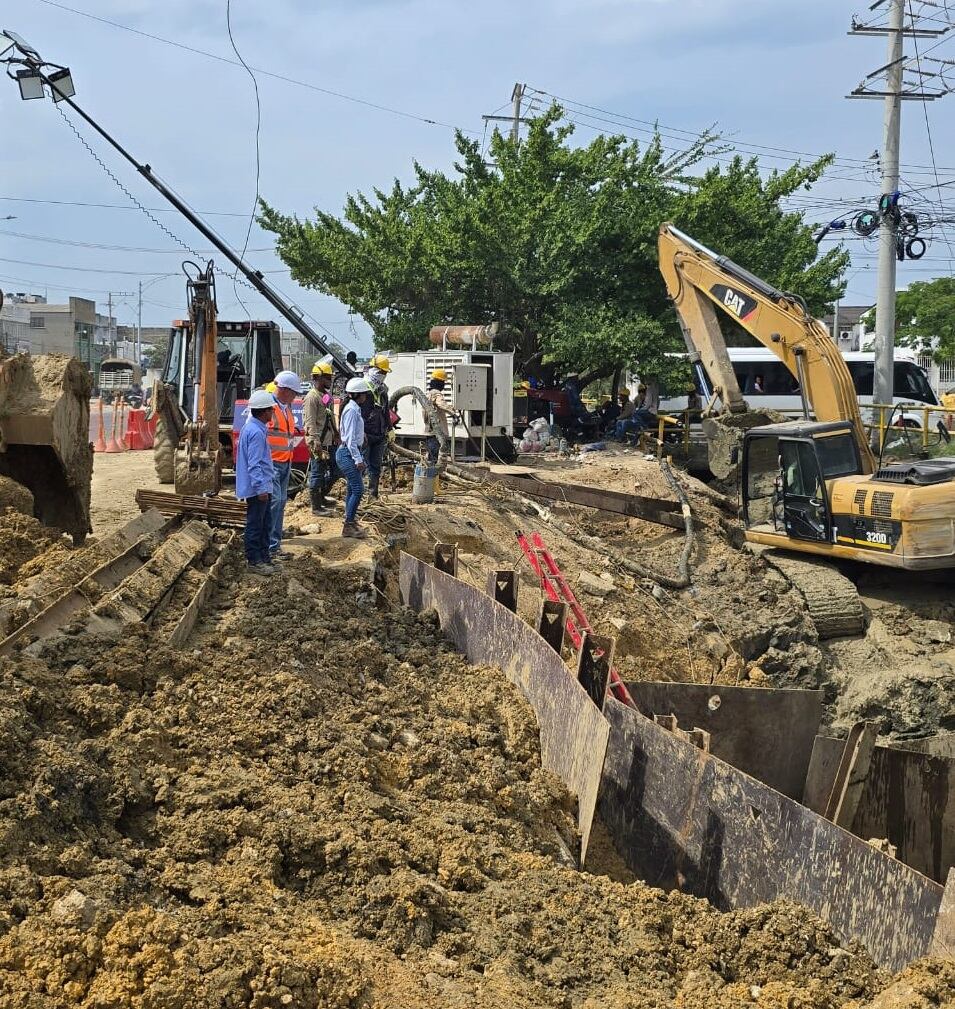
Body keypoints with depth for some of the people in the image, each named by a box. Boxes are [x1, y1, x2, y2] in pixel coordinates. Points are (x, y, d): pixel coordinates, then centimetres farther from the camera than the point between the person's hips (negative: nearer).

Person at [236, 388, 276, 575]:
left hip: (262, 487, 11)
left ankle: (263, 557, 26)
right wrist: (260, 488, -23)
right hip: (257, 488, -11)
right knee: (255, 524, -2)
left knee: (265, 523, 17)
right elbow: (254, 464, -24)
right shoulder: (256, 433, -21)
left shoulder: (253, 427, 12)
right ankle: (254, 561, 5)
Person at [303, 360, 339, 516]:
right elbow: (310, 422, -20)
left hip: (329, 443, 10)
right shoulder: (312, 397, -14)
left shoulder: (327, 395, 15)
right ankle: (316, 506, 6)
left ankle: (320, 496, 30)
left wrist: (336, 434, 21)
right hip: (318, 444, -10)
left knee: (336, 470, 15)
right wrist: (316, 442, -26)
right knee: (317, 474, -1)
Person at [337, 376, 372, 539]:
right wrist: (358, 459, -21)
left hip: (349, 453, 11)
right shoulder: (352, 410, -16)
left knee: (353, 489, 14)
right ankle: (349, 526, -9)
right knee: (358, 489, -12)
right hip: (348, 453, -11)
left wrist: (359, 458, 22)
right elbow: (350, 438, -20)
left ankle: (350, 524, 20)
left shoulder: (355, 408, 15)